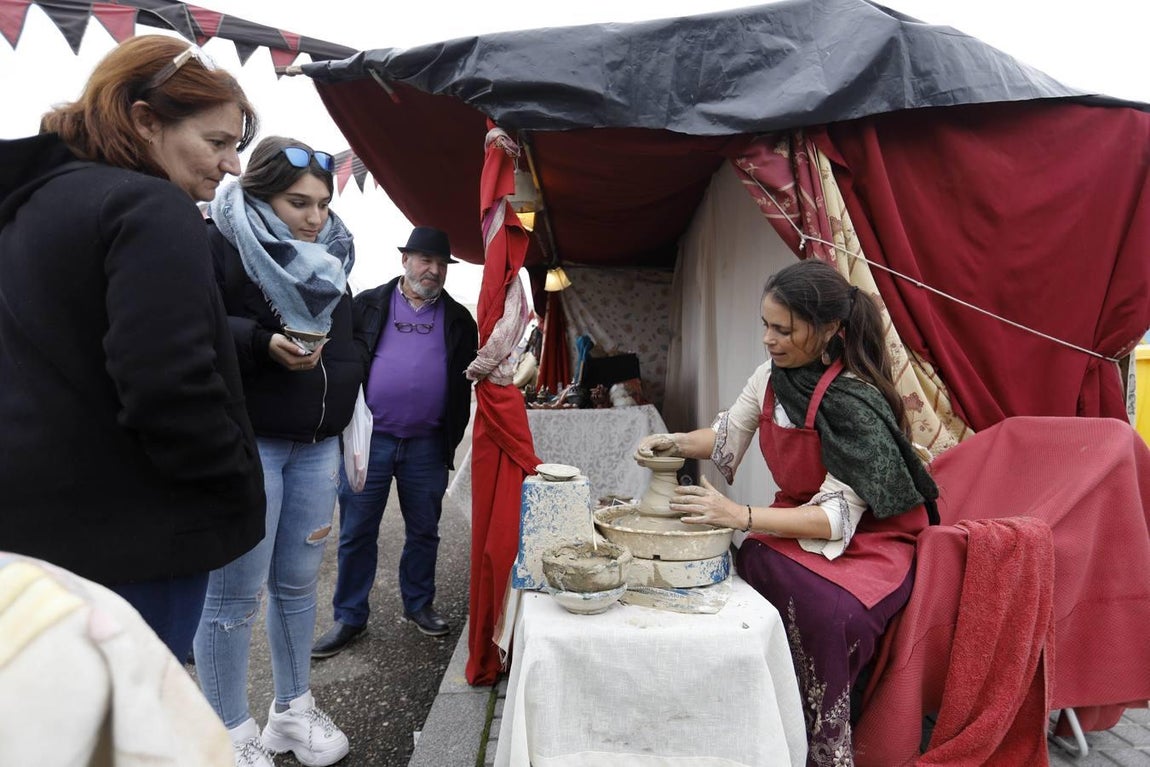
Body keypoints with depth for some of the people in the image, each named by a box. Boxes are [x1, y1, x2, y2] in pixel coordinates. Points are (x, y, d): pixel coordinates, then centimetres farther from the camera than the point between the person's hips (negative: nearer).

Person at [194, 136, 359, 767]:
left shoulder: (327, 256, 15)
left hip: (317, 444, 6)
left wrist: (345, 420, 20)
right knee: (234, 593, 2)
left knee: (298, 583, 12)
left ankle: (293, 709, 29)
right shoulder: (216, 243, -5)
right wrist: (263, 344, -25)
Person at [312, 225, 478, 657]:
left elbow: (465, 383, 9)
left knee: (423, 531, 13)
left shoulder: (458, 319, 9)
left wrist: (452, 439, 5)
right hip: (368, 439, -1)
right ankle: (349, 618, 21)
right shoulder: (368, 305, 4)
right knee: (356, 533, 6)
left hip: (427, 446, 2)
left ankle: (419, 604, 31)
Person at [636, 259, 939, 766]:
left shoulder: (857, 403, -25)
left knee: (827, 612, -34)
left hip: (868, 539, -5)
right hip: (797, 522, 6)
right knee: (742, 574, -24)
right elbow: (728, 437, 10)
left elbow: (838, 517, -27)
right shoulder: (772, 375, -5)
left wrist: (741, 516, -36)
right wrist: (676, 444, -9)